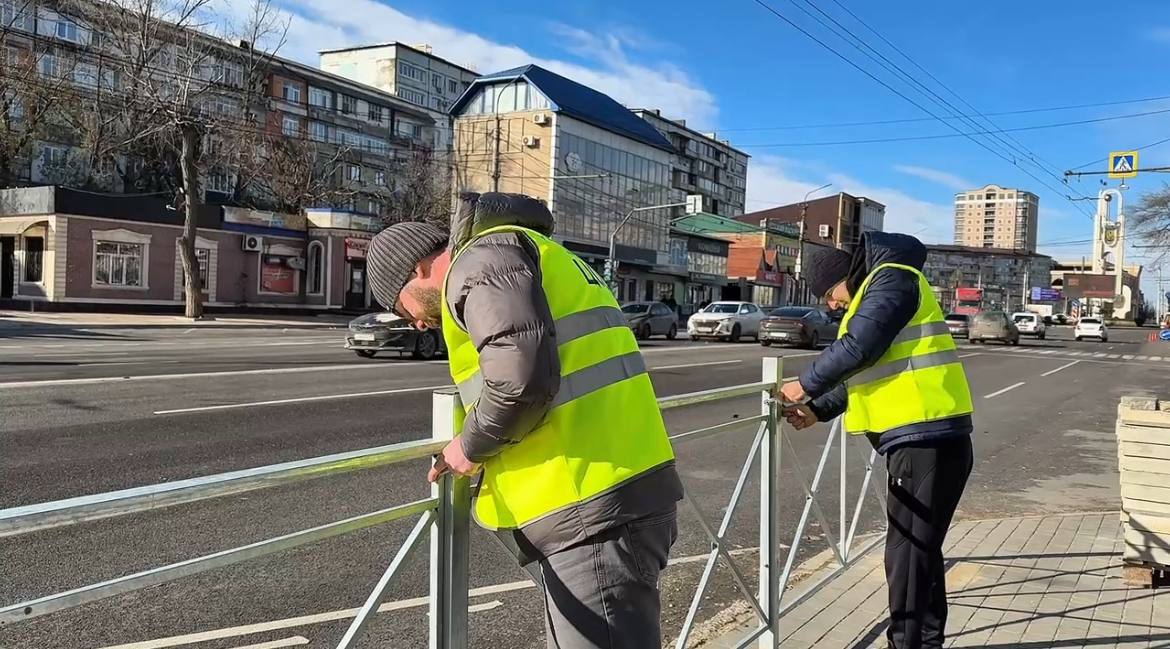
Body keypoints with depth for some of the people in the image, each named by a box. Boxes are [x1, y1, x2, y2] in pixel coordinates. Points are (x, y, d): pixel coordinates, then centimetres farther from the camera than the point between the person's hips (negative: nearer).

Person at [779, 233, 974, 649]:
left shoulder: (892, 279, -8)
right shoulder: (874, 289, 22)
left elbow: (858, 348, -19)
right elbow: (865, 371, 24)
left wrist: (806, 385, -7)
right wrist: (818, 411, 15)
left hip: (926, 439, -10)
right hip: (923, 439, 10)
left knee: (908, 554, -4)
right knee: (921, 549, 18)